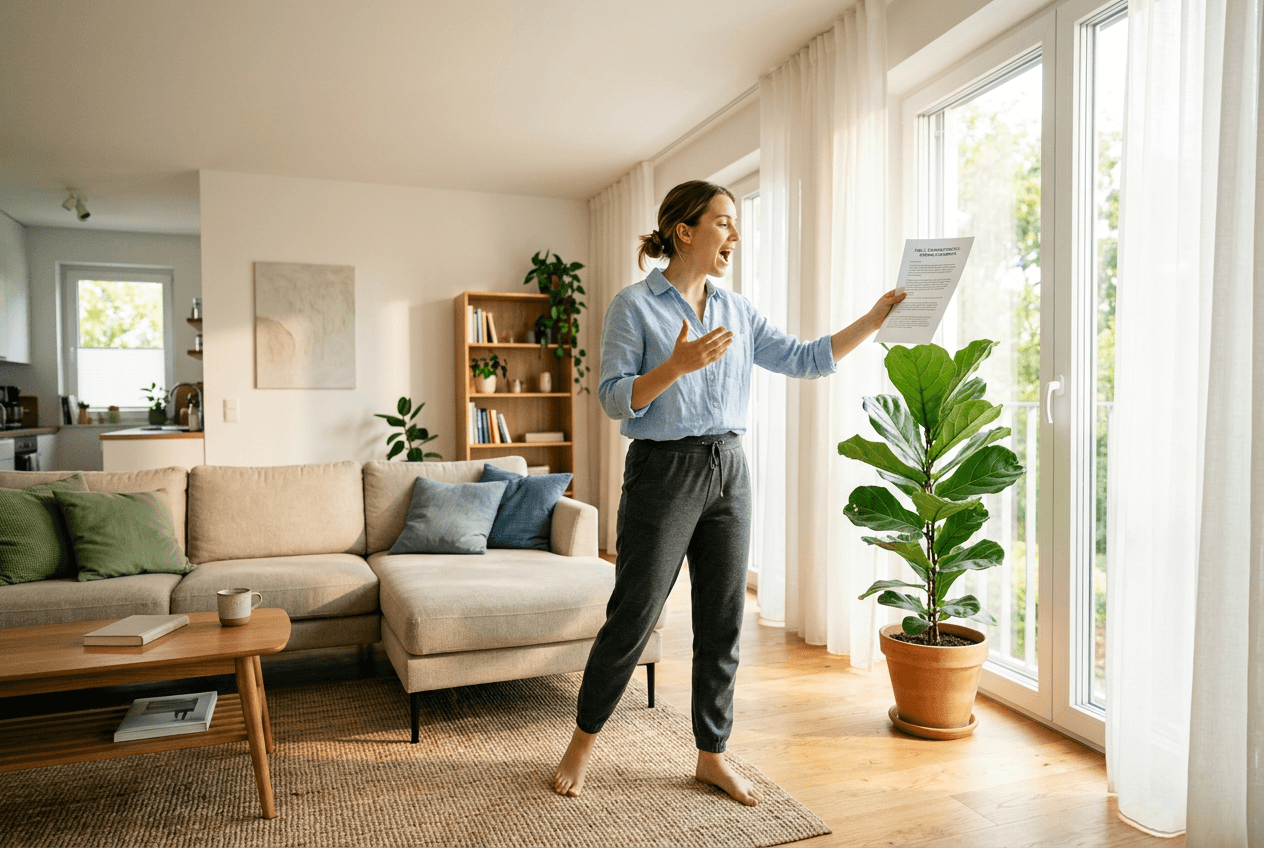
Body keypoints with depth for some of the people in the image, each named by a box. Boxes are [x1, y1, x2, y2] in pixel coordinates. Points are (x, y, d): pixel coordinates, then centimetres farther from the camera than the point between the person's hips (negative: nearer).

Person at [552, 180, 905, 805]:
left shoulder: (738, 312, 11)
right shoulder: (634, 306, -5)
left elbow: (807, 360, 10)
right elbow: (615, 399, -11)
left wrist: (875, 318, 4)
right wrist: (679, 364, -24)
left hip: (728, 471, 6)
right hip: (663, 472, -5)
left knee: (723, 622, 10)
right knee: (632, 617, 2)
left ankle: (712, 756, 26)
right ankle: (582, 742, 25)